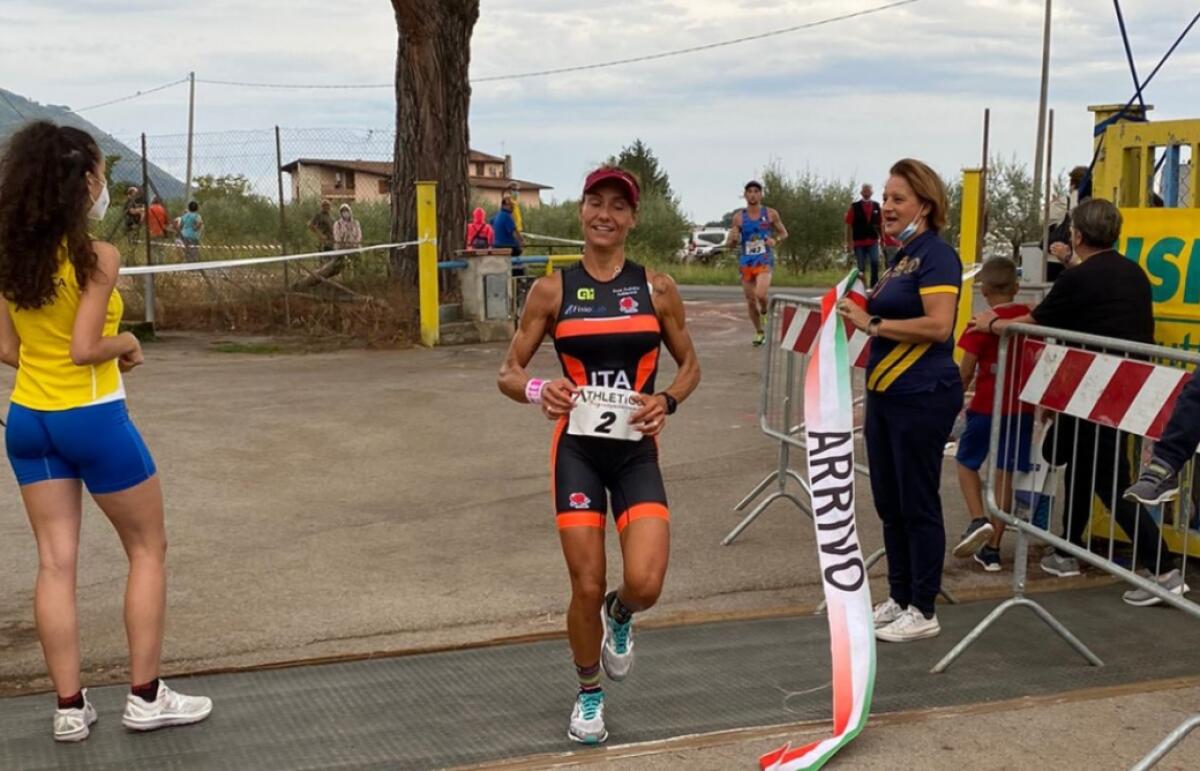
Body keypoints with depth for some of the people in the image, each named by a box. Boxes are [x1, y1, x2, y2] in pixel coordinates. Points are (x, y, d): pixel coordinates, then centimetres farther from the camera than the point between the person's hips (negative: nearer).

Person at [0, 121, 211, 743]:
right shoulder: (97, 257, -16)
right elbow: (85, 349, -20)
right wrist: (126, 343, -1)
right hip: (93, 419, -6)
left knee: (55, 562, 8)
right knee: (148, 550, 10)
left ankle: (69, 707, 13)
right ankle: (145, 697, 13)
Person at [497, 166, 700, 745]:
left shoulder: (656, 288, 2)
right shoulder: (552, 290, -1)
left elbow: (689, 364, 13)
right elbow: (508, 373, 2)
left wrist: (667, 401, -8)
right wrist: (538, 391, -21)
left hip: (637, 451, 1)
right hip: (577, 451, -1)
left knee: (645, 584, -14)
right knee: (586, 588, -2)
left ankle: (619, 618, 26)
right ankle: (589, 696, 27)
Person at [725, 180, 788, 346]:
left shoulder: (770, 214, 0)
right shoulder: (738, 217, 3)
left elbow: (784, 233, 12)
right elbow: (729, 243, 8)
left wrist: (776, 241, -10)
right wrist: (733, 238, -16)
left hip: (764, 261, -2)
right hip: (746, 263, 3)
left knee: (760, 294, -25)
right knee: (750, 301, 6)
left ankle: (764, 312, 10)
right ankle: (760, 333, 24)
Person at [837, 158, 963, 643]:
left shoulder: (935, 255, -13)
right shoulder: (902, 256, 15)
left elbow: (938, 325, -23)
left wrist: (873, 323, -20)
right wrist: (865, 309, 11)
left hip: (922, 397, -9)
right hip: (886, 394, 9)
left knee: (917, 503, 0)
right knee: (889, 502, 14)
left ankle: (923, 611, 10)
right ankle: (899, 598, 26)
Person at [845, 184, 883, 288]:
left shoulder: (876, 207, 9)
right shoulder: (854, 207, 0)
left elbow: (881, 224, 13)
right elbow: (849, 226, -2)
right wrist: (849, 243, -7)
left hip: (873, 241, 1)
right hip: (858, 242, -1)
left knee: (875, 263, -16)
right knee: (861, 268, 3)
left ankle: (874, 286, -7)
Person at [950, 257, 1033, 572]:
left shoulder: (983, 324, -10)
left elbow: (966, 371, -10)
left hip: (987, 405, -4)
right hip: (1022, 406, 4)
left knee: (967, 462, 15)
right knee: (1005, 473, 8)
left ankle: (978, 520, -9)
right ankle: (992, 548, 11)